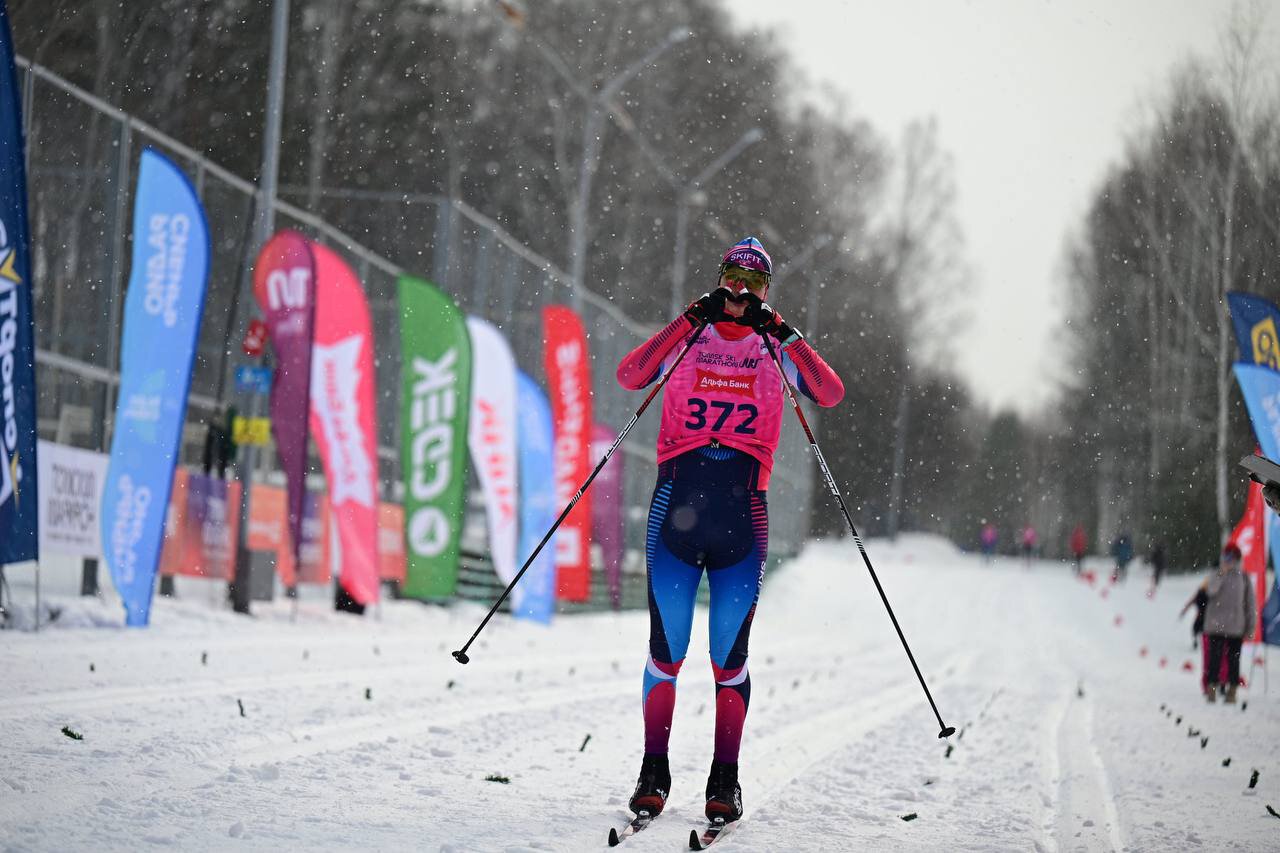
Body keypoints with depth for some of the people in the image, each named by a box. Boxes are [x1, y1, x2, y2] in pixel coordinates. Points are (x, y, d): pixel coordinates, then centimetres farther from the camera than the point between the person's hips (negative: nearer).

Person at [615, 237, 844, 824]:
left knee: (730, 654, -2)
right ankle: (654, 773, 7)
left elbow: (831, 394, -3)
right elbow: (630, 376, -7)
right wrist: (692, 319, -11)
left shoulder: (774, 350, 12)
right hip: (677, 505, 0)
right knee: (665, 648, -3)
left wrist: (782, 333, -10)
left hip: (741, 512, 0)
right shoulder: (688, 339, 11)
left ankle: (725, 778, 5)